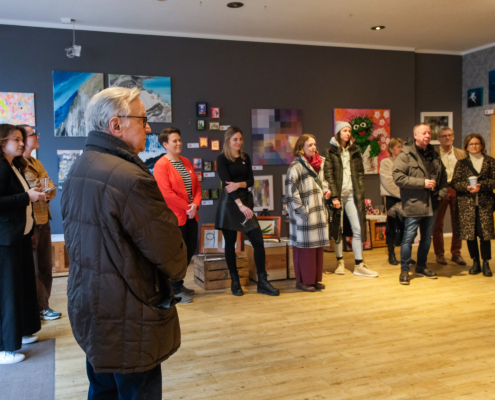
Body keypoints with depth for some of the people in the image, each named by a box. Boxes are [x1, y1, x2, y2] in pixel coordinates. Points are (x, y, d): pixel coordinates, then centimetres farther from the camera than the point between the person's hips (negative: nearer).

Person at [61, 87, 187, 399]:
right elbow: (170, 253, -22)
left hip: (88, 311, 9)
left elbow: (76, 239, 10)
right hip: (129, 322, -9)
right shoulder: (131, 178, -26)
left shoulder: (77, 170, 4)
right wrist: (179, 269, 2)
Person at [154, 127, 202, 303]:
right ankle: (175, 290, 16)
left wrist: (195, 204, -6)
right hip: (175, 216, -8)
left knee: (190, 249, 14)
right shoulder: (161, 165, -11)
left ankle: (178, 283, 30)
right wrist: (187, 207, -15)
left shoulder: (186, 162, 13)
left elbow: (197, 186, 11)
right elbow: (167, 193, -18)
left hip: (191, 215, 8)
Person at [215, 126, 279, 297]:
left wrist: (239, 184, -17)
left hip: (246, 201, 5)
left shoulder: (245, 158, 12)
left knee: (258, 241, -3)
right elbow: (226, 183, -15)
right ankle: (235, 282, 14)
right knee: (230, 243, 2)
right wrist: (240, 205, -23)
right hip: (229, 204, -5)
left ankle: (262, 282, 3)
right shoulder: (221, 159, -4)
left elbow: (251, 181, 6)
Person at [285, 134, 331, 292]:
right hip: (305, 215, -7)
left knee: (318, 246, 12)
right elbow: (291, 190, -17)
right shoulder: (296, 166, -12)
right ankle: (303, 280, 12)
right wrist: (301, 211, -19)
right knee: (305, 247, 0)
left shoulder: (319, 163, 11)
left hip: (319, 212, 8)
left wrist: (325, 190, 5)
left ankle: (315, 279, 23)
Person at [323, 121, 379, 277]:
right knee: (338, 229, 4)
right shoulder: (330, 151, 0)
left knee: (358, 229, -2)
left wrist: (360, 193, 0)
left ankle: (359, 265, 3)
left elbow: (360, 173, 11)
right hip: (338, 195, -3)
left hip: (352, 194, 3)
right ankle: (340, 262, 18)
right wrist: (334, 196, -13)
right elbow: (328, 175, -6)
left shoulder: (354, 151, 12)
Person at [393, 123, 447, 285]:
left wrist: (442, 192, 4)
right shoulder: (406, 155, -9)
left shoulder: (434, 155, 12)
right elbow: (398, 177, -20)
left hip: (431, 204, 7)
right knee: (408, 237, -1)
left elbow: (443, 176, 21)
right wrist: (423, 182, -20)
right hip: (414, 204, -7)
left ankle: (421, 267, 30)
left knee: (427, 238, 15)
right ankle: (404, 270, 12)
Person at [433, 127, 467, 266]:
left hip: (457, 190, 3)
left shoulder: (461, 153, 8)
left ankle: (456, 253, 19)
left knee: (457, 223, 7)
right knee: (438, 224, 5)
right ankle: (439, 253, 16)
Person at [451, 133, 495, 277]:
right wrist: (467, 187, -14)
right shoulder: (461, 163, 9)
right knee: (470, 233, 2)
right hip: (466, 203, 1)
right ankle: (475, 262, 15)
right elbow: (454, 182, 3)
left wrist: (481, 185, -15)